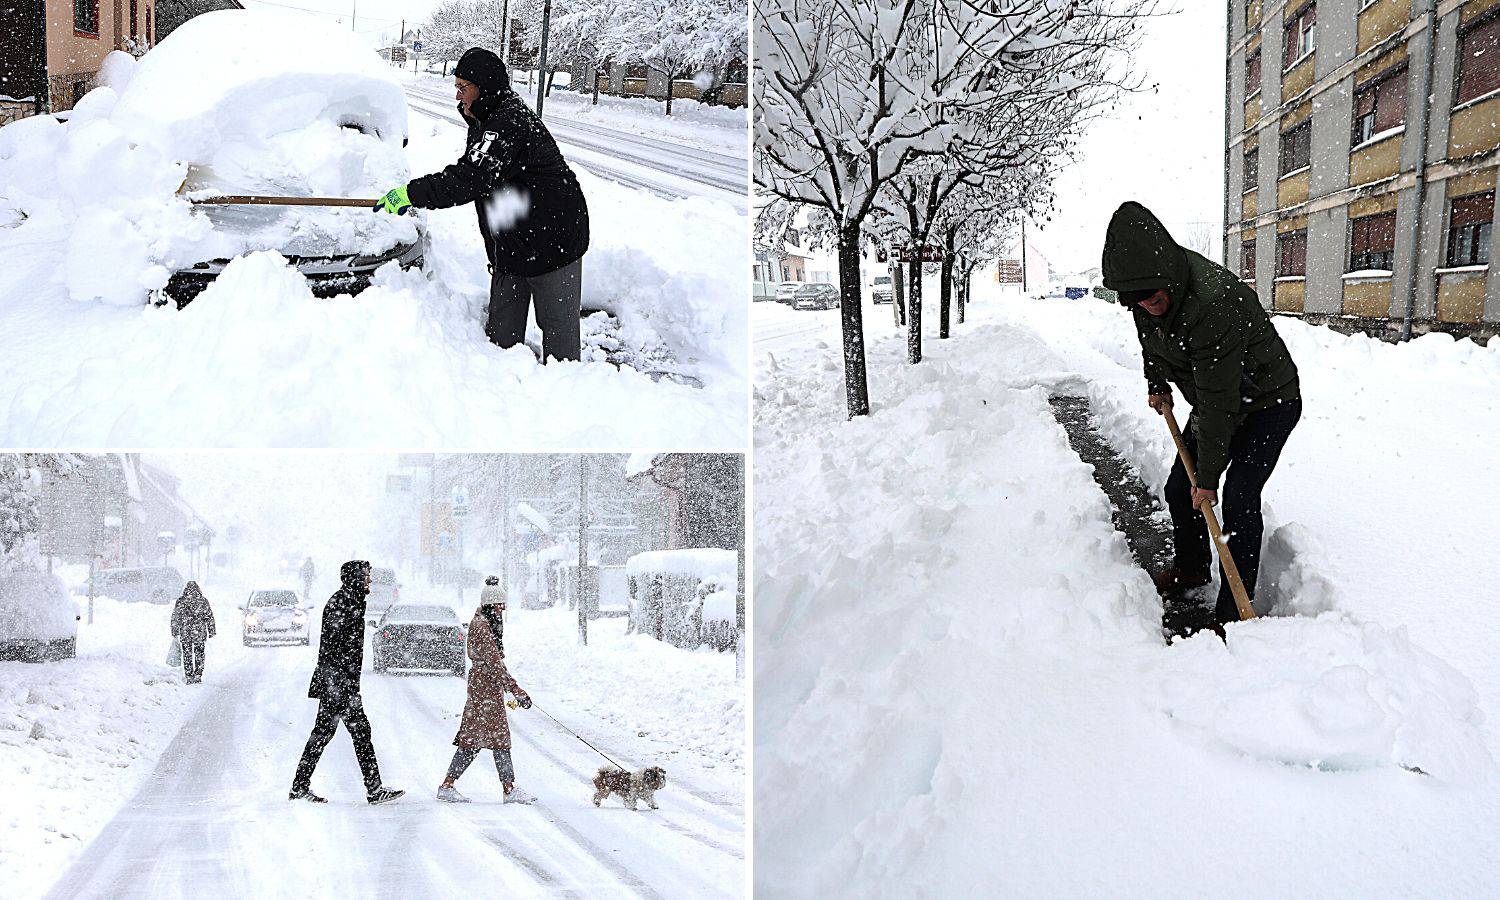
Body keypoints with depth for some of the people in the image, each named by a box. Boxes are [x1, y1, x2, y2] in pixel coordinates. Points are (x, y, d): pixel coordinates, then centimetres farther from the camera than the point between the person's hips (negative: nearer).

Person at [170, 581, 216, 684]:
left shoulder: (180, 601, -2)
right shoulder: (203, 600, 0)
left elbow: (175, 618, 0)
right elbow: (210, 617, 4)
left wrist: (175, 633, 7)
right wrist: (211, 633, 10)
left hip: (185, 634, 0)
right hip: (200, 633, 0)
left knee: (187, 655, 8)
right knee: (199, 654, 10)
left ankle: (189, 677, 9)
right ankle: (198, 676, 8)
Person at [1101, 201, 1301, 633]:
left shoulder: (1212, 302, -40)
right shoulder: (1149, 292, -14)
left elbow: (1218, 402, -34)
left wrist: (1208, 476, -28)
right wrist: (1156, 383, 19)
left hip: (1268, 401, -8)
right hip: (1213, 397, 8)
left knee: (1239, 500, -17)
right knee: (1179, 491, 10)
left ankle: (1234, 613, -10)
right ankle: (1191, 568, 34)